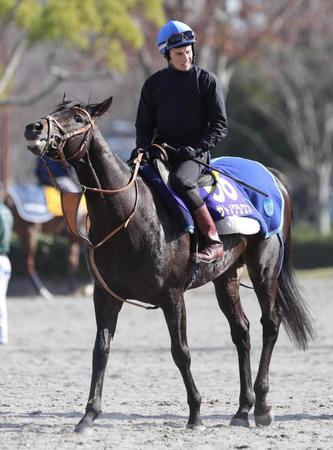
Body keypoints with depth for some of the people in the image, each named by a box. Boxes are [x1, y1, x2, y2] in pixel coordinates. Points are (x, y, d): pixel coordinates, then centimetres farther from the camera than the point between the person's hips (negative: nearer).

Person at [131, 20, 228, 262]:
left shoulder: (207, 80, 1)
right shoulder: (154, 83, 12)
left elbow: (220, 125, -2)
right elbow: (144, 124, 17)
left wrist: (196, 148, -16)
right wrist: (143, 147, -5)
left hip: (195, 153, -5)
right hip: (161, 150, 5)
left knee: (180, 181, -36)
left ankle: (214, 241, -29)